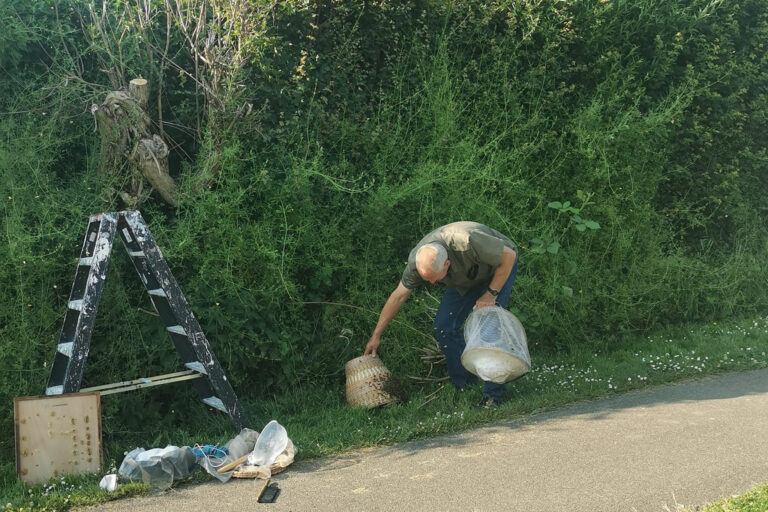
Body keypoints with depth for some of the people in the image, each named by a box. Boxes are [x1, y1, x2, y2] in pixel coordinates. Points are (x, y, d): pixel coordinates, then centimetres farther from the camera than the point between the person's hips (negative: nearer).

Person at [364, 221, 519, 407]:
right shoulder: (417, 260, -26)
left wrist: (491, 294, -26)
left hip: (500, 267, -5)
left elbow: (509, 255, -29)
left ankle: (493, 394, -9)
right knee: (444, 327, -6)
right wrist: (376, 335, -6)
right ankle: (464, 386, 9)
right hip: (467, 277, 5)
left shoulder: (467, 242, -44)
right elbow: (398, 296, -11)